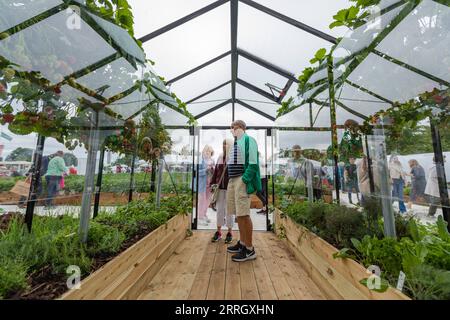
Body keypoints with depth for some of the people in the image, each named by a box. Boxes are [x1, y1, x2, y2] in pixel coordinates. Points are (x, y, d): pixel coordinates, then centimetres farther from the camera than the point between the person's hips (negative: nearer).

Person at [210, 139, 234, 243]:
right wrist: (212, 183, 7)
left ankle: (230, 232, 22)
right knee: (219, 209, 11)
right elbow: (216, 171, 12)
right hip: (220, 187, 5)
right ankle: (218, 231, 25)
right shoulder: (220, 157, 11)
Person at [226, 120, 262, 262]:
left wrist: (244, 180, -20)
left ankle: (249, 250, 7)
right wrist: (232, 180, 14)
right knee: (238, 213, 14)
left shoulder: (248, 140, -5)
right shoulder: (235, 143, 21)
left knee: (243, 214, -7)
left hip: (242, 180, -9)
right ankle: (242, 243, 28)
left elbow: (253, 163, -14)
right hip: (232, 179, 9)